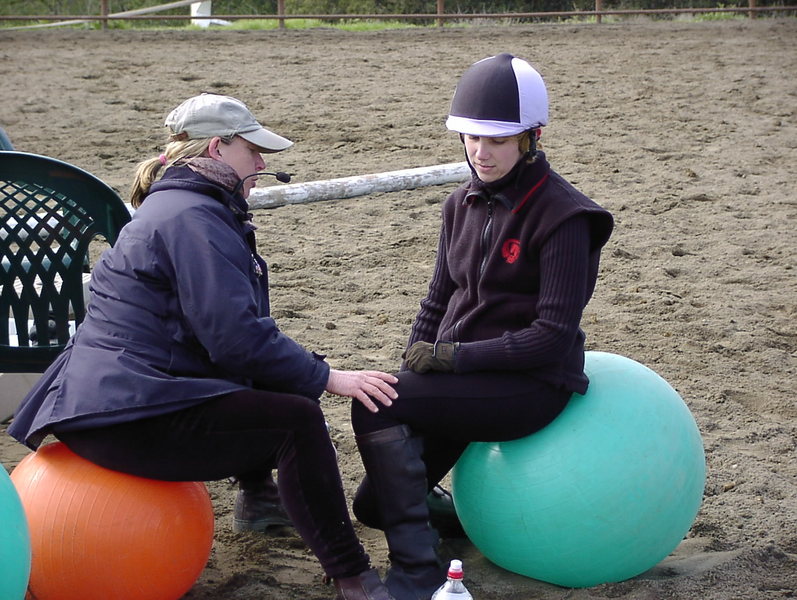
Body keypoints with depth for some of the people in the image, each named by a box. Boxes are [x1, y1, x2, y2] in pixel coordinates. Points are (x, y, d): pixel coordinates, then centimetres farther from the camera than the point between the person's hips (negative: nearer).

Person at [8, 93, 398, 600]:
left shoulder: (178, 206, 19)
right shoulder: (191, 217, -15)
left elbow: (233, 325, 20)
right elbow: (236, 336, -22)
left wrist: (310, 371, 13)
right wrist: (326, 377, -15)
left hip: (114, 395, 11)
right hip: (125, 419, -11)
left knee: (276, 385, 26)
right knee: (297, 419, -20)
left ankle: (258, 499, 39)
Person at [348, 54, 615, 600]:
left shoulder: (561, 216, -14)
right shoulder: (463, 205, 8)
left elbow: (553, 335, -19)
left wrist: (454, 356, -20)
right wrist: (414, 364, -2)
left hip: (530, 384, -7)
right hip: (461, 375, 8)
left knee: (375, 406, -26)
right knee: (373, 506, 6)